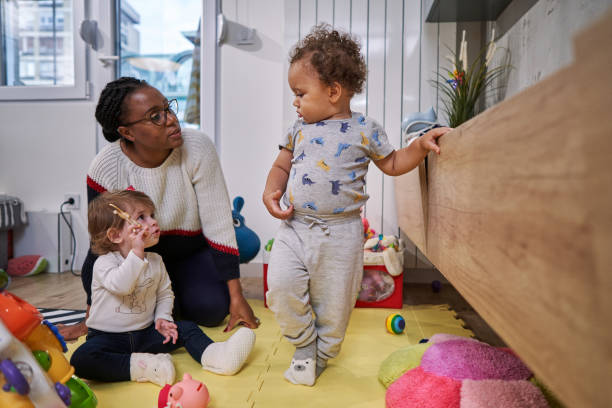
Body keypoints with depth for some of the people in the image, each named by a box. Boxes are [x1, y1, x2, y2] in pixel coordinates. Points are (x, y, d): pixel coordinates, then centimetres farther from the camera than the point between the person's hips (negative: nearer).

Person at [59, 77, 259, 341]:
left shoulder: (197, 148, -25)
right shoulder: (106, 168, -23)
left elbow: (219, 226, -22)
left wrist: (236, 297, -21)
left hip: (192, 251, 0)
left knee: (211, 309, -24)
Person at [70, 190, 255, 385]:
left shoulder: (155, 261, 3)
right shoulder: (104, 262, -14)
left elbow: (165, 294, 11)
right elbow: (121, 285, -35)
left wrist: (162, 317, -6)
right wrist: (137, 252, -36)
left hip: (145, 334, 5)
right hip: (109, 337, -4)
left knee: (185, 328, -9)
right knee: (81, 360, -32)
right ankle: (140, 366, -32)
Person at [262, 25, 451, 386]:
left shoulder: (365, 130, -1)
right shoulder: (300, 128, 9)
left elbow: (392, 164, 10)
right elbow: (281, 166, 17)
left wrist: (421, 145, -5)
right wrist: (271, 192, -1)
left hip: (340, 233, -2)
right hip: (295, 226, 3)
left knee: (334, 302, 7)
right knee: (280, 285, -12)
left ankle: (321, 354, 36)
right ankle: (304, 344, 15)